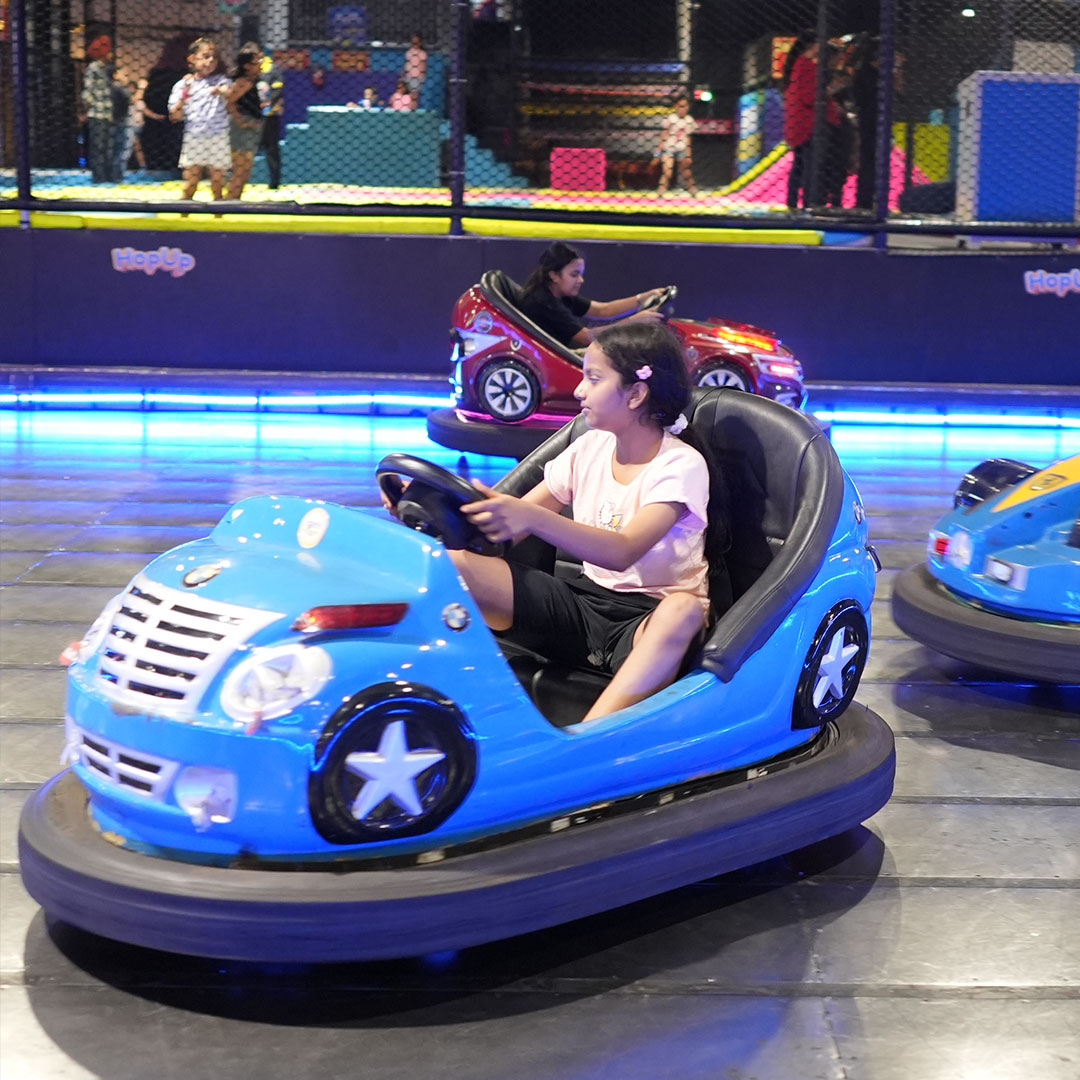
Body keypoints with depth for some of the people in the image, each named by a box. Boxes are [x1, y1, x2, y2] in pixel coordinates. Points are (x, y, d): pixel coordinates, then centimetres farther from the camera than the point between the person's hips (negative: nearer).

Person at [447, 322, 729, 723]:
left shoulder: (681, 465, -11)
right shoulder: (590, 448, 7)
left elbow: (622, 552, -29)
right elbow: (511, 527, 5)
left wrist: (532, 517, -42)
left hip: (648, 619, -5)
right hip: (584, 600, 6)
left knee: (684, 610, -43)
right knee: (449, 564, -13)